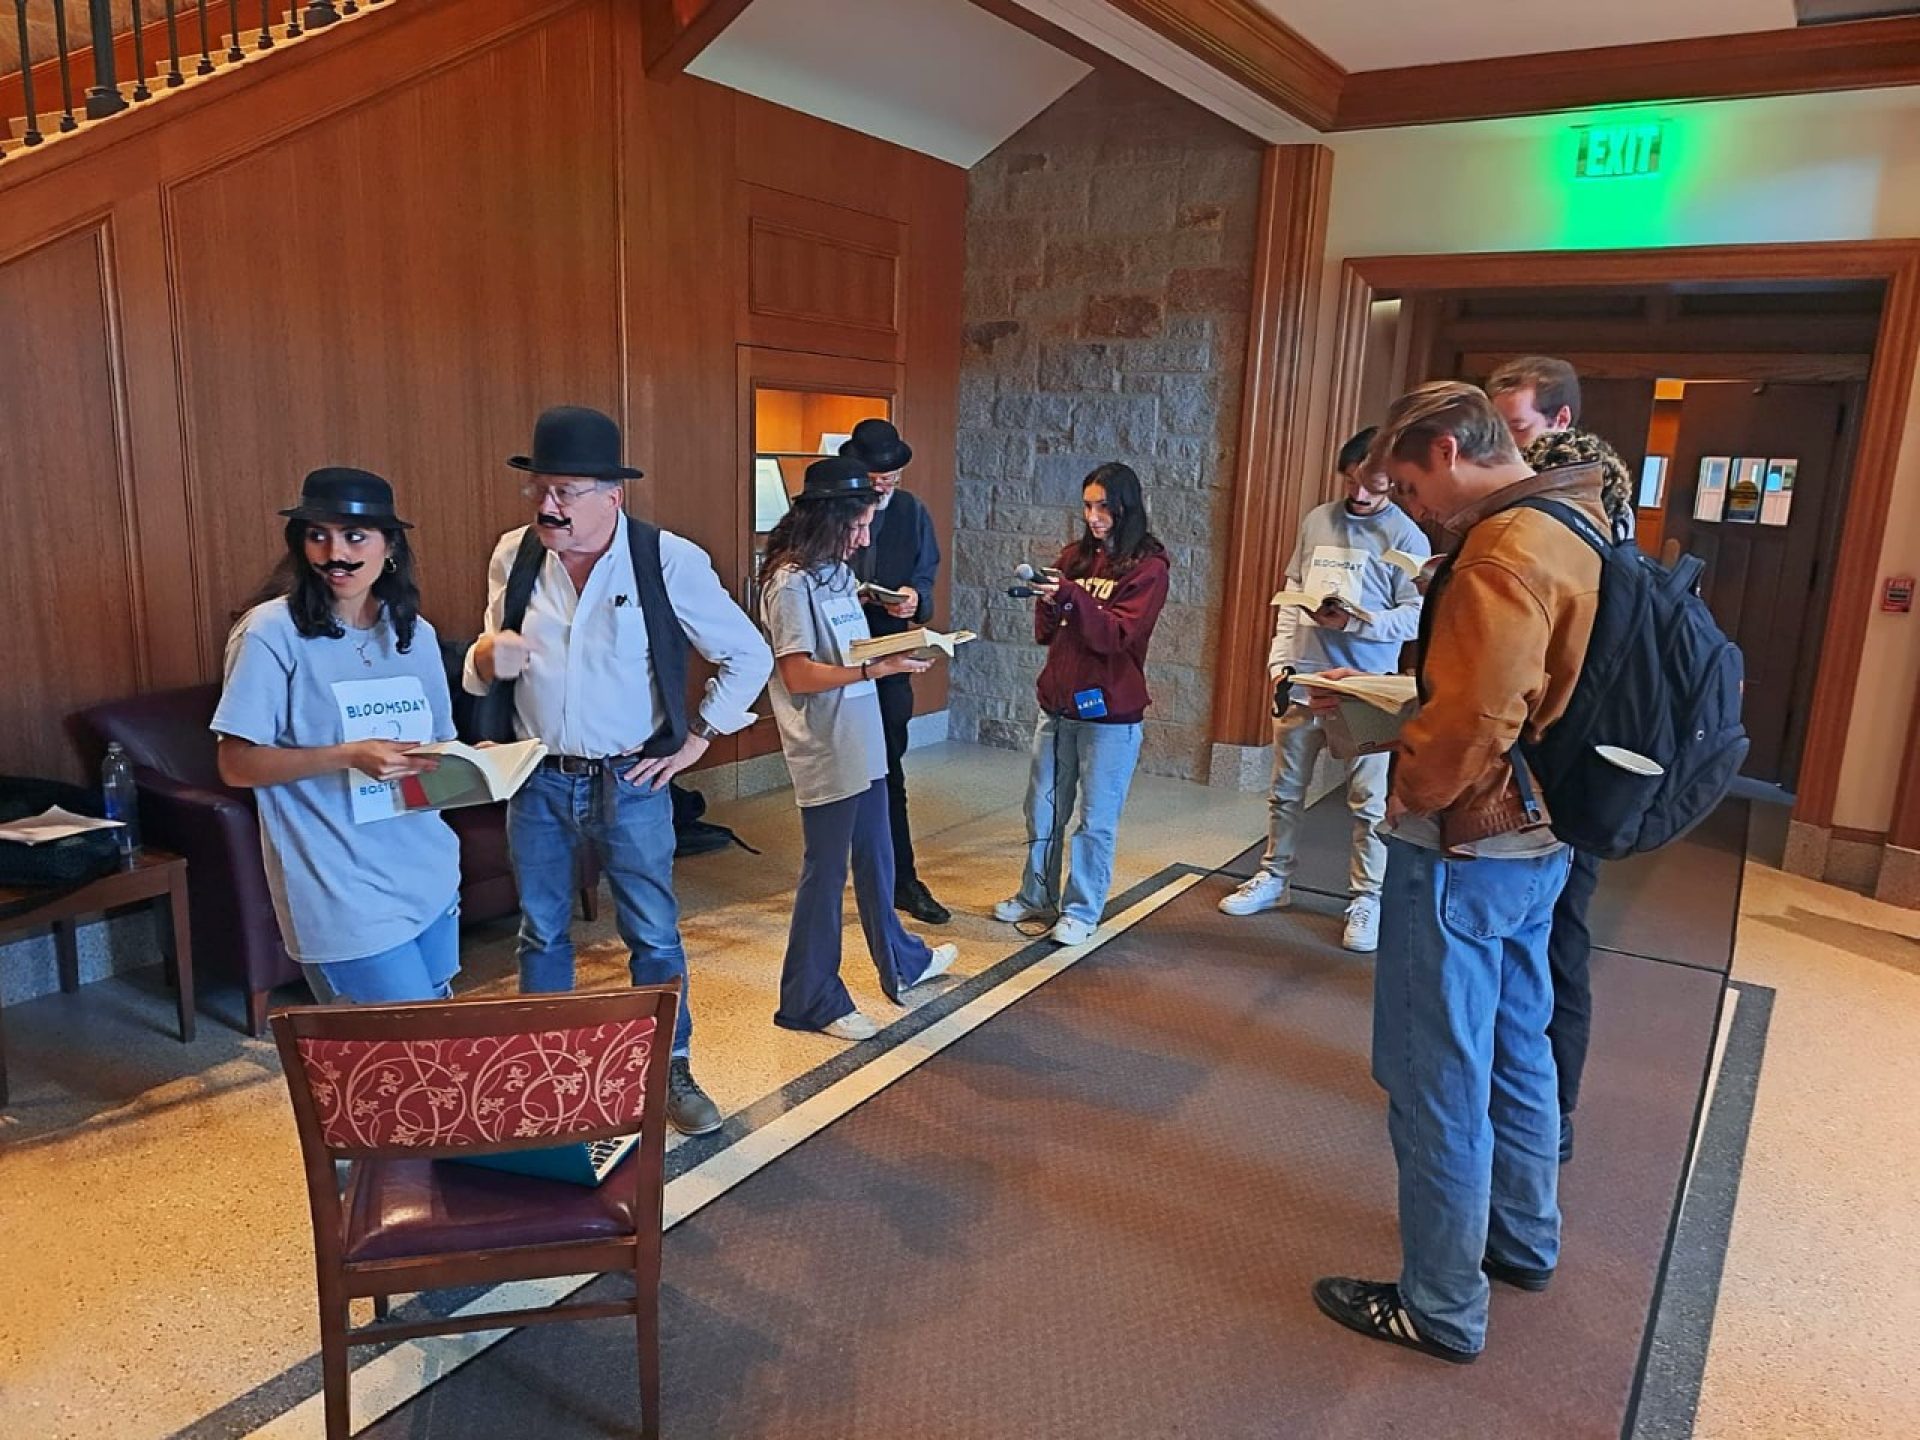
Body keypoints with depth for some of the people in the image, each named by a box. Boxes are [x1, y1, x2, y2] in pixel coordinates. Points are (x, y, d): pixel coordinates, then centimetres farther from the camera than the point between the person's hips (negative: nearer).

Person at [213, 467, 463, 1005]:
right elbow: (237, 764, -11)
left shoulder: (416, 633, 7)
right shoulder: (273, 631, -11)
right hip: (344, 895, -6)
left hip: (429, 876, 6)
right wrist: (349, 755, -24)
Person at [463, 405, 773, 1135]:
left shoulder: (669, 561, -13)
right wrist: (486, 658, -13)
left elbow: (748, 656, -4)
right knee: (541, 935, 16)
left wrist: (697, 737, -5)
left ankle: (671, 1071, 29)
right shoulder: (513, 556, -2)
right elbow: (485, 666, 11)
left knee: (654, 935, 10)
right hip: (537, 781, 3)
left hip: (631, 781, -3)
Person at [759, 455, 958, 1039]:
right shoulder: (792, 583, -16)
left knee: (876, 861, 23)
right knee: (826, 874, 2)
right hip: (826, 755, -9)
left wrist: (895, 654, 5)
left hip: (861, 746, 9)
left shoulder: (837, 573, 13)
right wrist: (874, 669, -27)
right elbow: (798, 674, -22)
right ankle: (812, 1001, 17)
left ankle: (902, 963, 41)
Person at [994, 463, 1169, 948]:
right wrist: (1047, 601, -13)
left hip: (1110, 712, -5)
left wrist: (1073, 597, -28)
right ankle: (1037, 896, 29)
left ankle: (1081, 910, 17)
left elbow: (1118, 635, -16)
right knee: (1043, 809, 14)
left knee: (1096, 819, 4)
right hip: (1058, 703, 5)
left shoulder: (1148, 568, -6)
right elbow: (1045, 634, 7)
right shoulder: (1074, 557, 8)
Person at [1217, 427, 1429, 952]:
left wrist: (1351, 622, -23)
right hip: (1302, 677, 4)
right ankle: (1273, 879, 29)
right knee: (1286, 789, 14)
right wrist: (1279, 660, 2)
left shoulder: (1407, 537, -5)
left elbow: (1415, 617, -9)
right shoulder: (1318, 520, 8)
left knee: (1368, 800, 3)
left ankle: (1366, 899, 15)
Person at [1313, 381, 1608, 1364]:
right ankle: (1524, 1240, 42)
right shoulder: (1578, 529, 10)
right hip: (1537, 842, 10)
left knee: (1439, 1085, 3)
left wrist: (1408, 788, -12)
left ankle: (1443, 1308, 18)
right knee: (1515, 1053, 24)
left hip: (1465, 851, -10)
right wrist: (1385, 693, 11)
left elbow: (1475, 718, -30)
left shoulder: (1507, 552, -21)